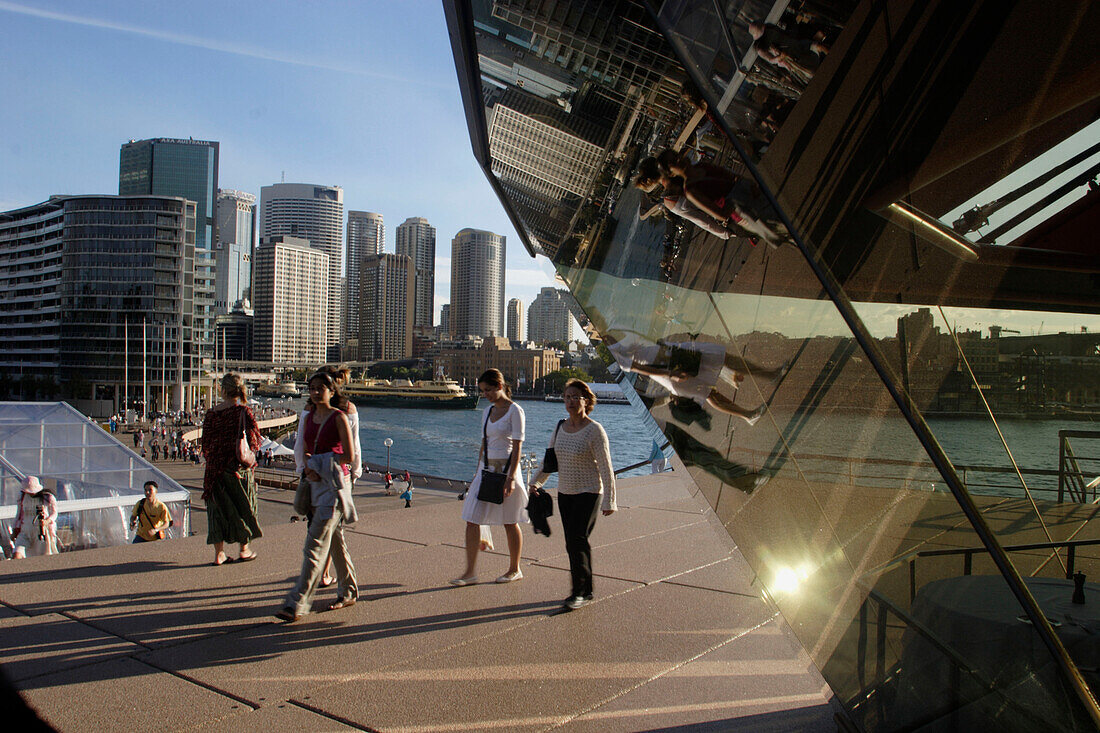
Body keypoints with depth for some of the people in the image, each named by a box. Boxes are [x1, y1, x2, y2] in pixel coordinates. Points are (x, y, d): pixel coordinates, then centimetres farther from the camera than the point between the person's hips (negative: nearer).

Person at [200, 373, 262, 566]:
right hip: (238, 465, -2)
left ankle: (219, 553, 12)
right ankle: (244, 549, 19)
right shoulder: (243, 411, -10)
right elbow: (256, 438, -8)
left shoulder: (211, 413, -1)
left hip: (215, 466, 2)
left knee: (217, 507, 11)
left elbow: (205, 443, 4)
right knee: (242, 505, 12)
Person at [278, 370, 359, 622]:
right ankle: (349, 592, 27)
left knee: (315, 544, -10)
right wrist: (309, 467, -4)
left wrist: (319, 461, -8)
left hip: (334, 483, -7)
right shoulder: (309, 418, 12)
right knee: (335, 540, 15)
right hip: (314, 482, 7)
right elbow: (306, 452, 17)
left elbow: (349, 456, -12)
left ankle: (297, 603, -10)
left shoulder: (339, 418, -9)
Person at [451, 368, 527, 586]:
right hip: (486, 469, 7)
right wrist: (477, 473, 15)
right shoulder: (488, 410, 12)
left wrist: (511, 477, -19)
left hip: (506, 468, -7)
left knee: (510, 523, 6)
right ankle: (470, 572, 5)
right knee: (472, 520, 0)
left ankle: (514, 570, 21)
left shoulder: (515, 411, -10)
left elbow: (517, 446, -13)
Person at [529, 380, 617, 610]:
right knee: (573, 542, 8)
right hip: (565, 493, 6)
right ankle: (585, 591, 19)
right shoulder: (561, 427, 5)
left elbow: (606, 468, -14)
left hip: (589, 493, -6)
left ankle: (581, 592, -1)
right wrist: (536, 482, 3)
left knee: (576, 539, -12)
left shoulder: (595, 430, -13)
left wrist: (609, 502, -15)